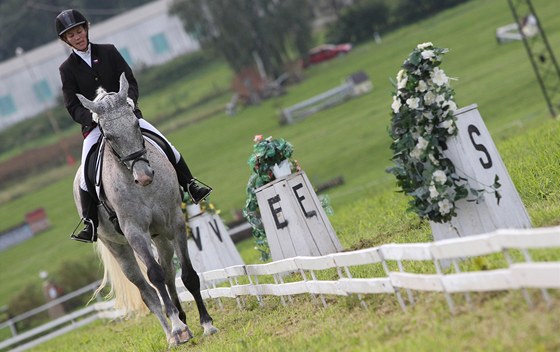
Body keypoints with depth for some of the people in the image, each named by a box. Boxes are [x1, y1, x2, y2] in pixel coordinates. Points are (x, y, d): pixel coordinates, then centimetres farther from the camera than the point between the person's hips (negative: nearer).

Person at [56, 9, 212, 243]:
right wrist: (91, 116, -23)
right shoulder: (67, 69, 3)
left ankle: (190, 185, -4)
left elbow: (130, 81, 3)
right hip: (93, 125, -1)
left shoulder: (108, 52, 6)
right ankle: (90, 225, -11)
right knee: (87, 173, -20)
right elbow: (73, 106, -3)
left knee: (163, 144, -17)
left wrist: (130, 99, -18)